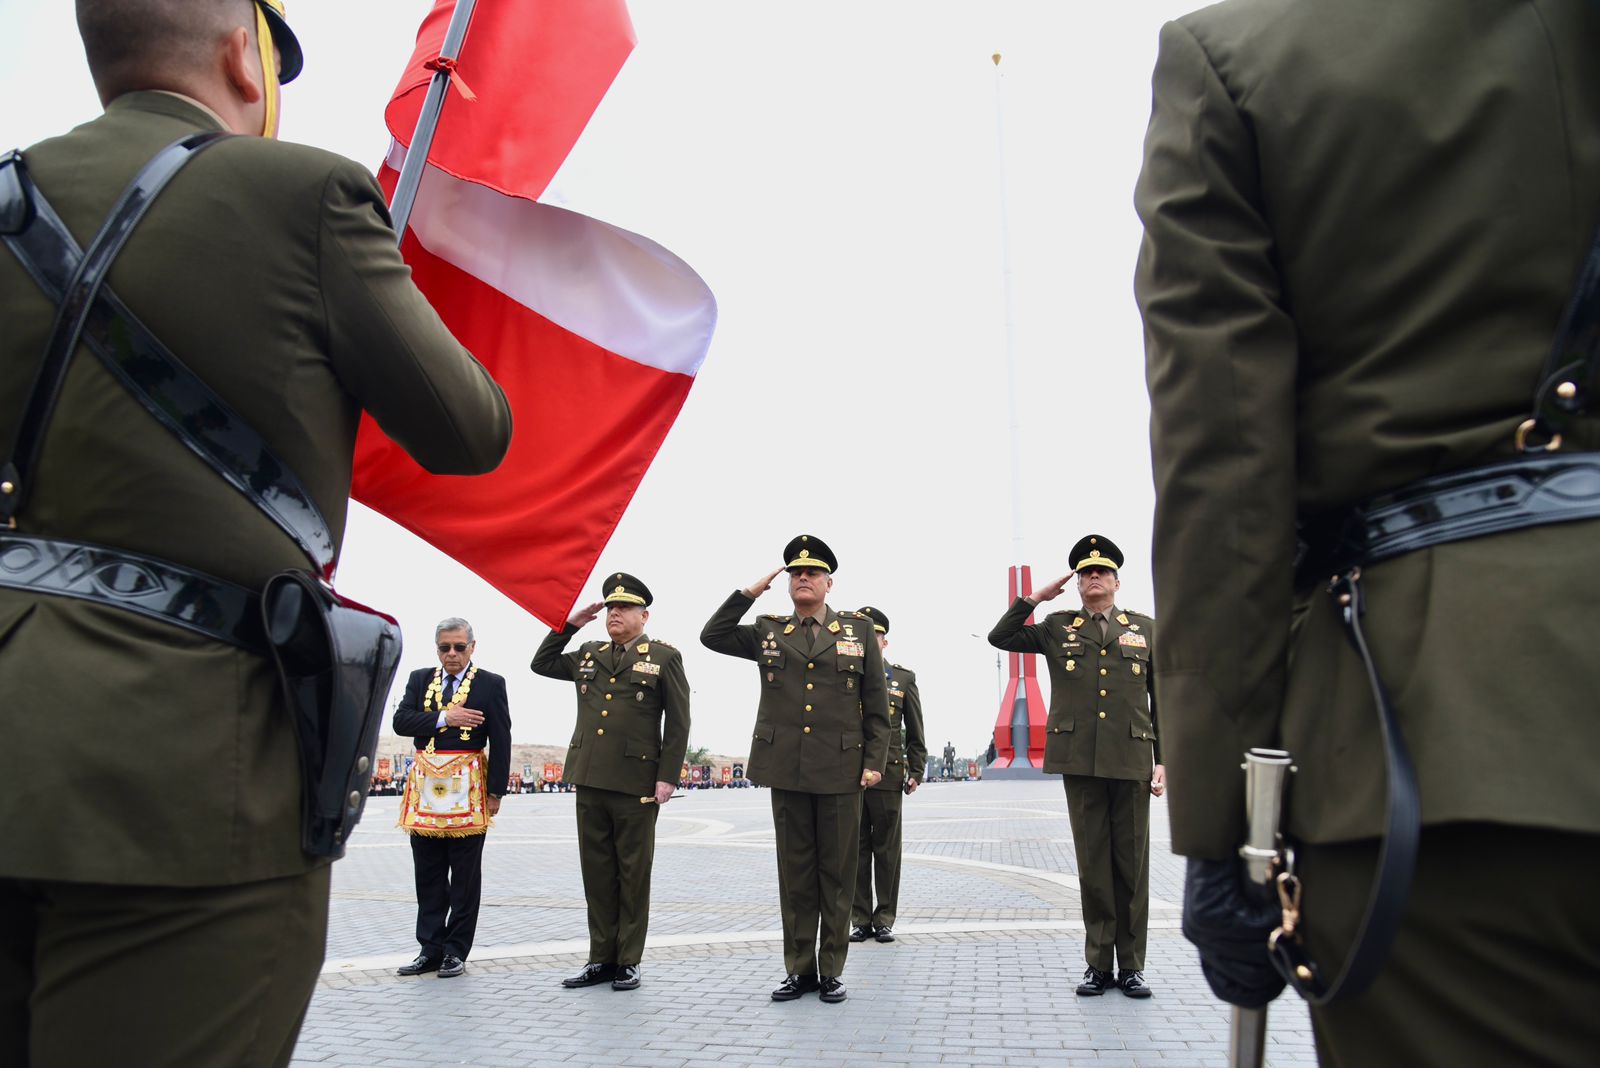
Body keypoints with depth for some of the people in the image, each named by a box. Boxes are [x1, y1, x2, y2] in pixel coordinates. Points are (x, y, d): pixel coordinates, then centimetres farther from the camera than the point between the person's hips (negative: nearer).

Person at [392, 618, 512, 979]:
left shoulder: (491, 684, 0)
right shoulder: (419, 679, 11)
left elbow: (501, 742, -3)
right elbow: (400, 721, -2)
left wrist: (496, 791, -7)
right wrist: (444, 718, -14)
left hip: (467, 790, -4)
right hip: (425, 787, 4)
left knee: (465, 877, 4)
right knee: (428, 875, 9)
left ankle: (455, 950, 13)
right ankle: (431, 949, 18)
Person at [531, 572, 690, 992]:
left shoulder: (664, 657, -1)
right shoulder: (589, 655, 14)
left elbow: (678, 723, -3)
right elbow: (542, 663, 25)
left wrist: (667, 777, -10)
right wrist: (568, 624, 12)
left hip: (636, 784, -5)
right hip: (590, 781, 5)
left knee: (633, 875, 4)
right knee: (597, 872, 10)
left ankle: (628, 961, 13)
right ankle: (602, 958, 19)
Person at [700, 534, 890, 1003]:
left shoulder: (859, 629, 5)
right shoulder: (768, 632, 11)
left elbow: (876, 703, 4)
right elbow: (712, 636, 5)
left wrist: (875, 761, -2)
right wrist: (749, 591, 2)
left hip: (841, 771, -1)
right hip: (786, 770, 1)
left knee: (837, 873, 5)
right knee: (795, 872, 7)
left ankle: (831, 971, 15)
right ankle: (799, 970, 16)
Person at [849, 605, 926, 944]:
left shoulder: (904, 679, 6)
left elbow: (915, 733, 8)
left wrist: (915, 772, 2)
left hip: (888, 777, -1)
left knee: (887, 850, 5)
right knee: (856, 850, 5)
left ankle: (884, 920, 14)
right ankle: (860, 920, 14)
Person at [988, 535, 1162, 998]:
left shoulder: (1146, 629, 10)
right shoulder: (1057, 628, 10)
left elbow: (1163, 700, 9)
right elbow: (999, 637, 5)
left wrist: (1163, 761, 3)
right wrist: (1036, 597, 2)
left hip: (1131, 763, 0)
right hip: (1080, 762, 0)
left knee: (1132, 865, 5)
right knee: (1093, 865, 5)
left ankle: (1131, 965, 15)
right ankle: (1098, 964, 13)